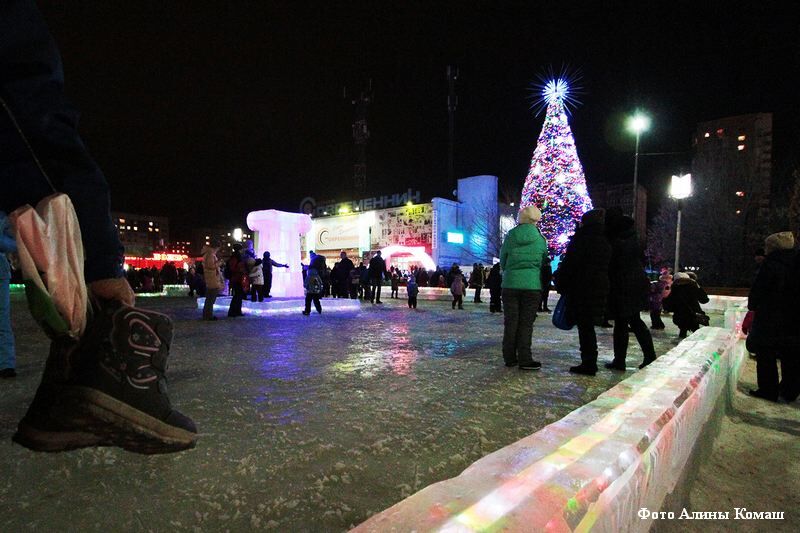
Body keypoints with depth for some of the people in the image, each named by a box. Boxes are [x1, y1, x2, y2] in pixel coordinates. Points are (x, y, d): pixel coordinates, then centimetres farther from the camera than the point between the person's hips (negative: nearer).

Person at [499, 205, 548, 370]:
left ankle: (509, 358, 14)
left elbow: (502, 261, 8)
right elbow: (544, 263, 8)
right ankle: (525, 359, 5)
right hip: (532, 285, -1)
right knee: (526, 323, 4)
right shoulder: (540, 239, 0)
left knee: (510, 322, 8)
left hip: (510, 284, 1)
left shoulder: (510, 237, 1)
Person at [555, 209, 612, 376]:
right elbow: (606, 268, 18)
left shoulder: (581, 238, -8)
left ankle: (588, 364, 2)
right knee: (588, 326, 14)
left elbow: (570, 264, -12)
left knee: (584, 326, -2)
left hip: (581, 289, -7)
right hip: (600, 289, 7)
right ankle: (590, 362, 19)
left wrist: (561, 284, -2)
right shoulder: (605, 242, 14)